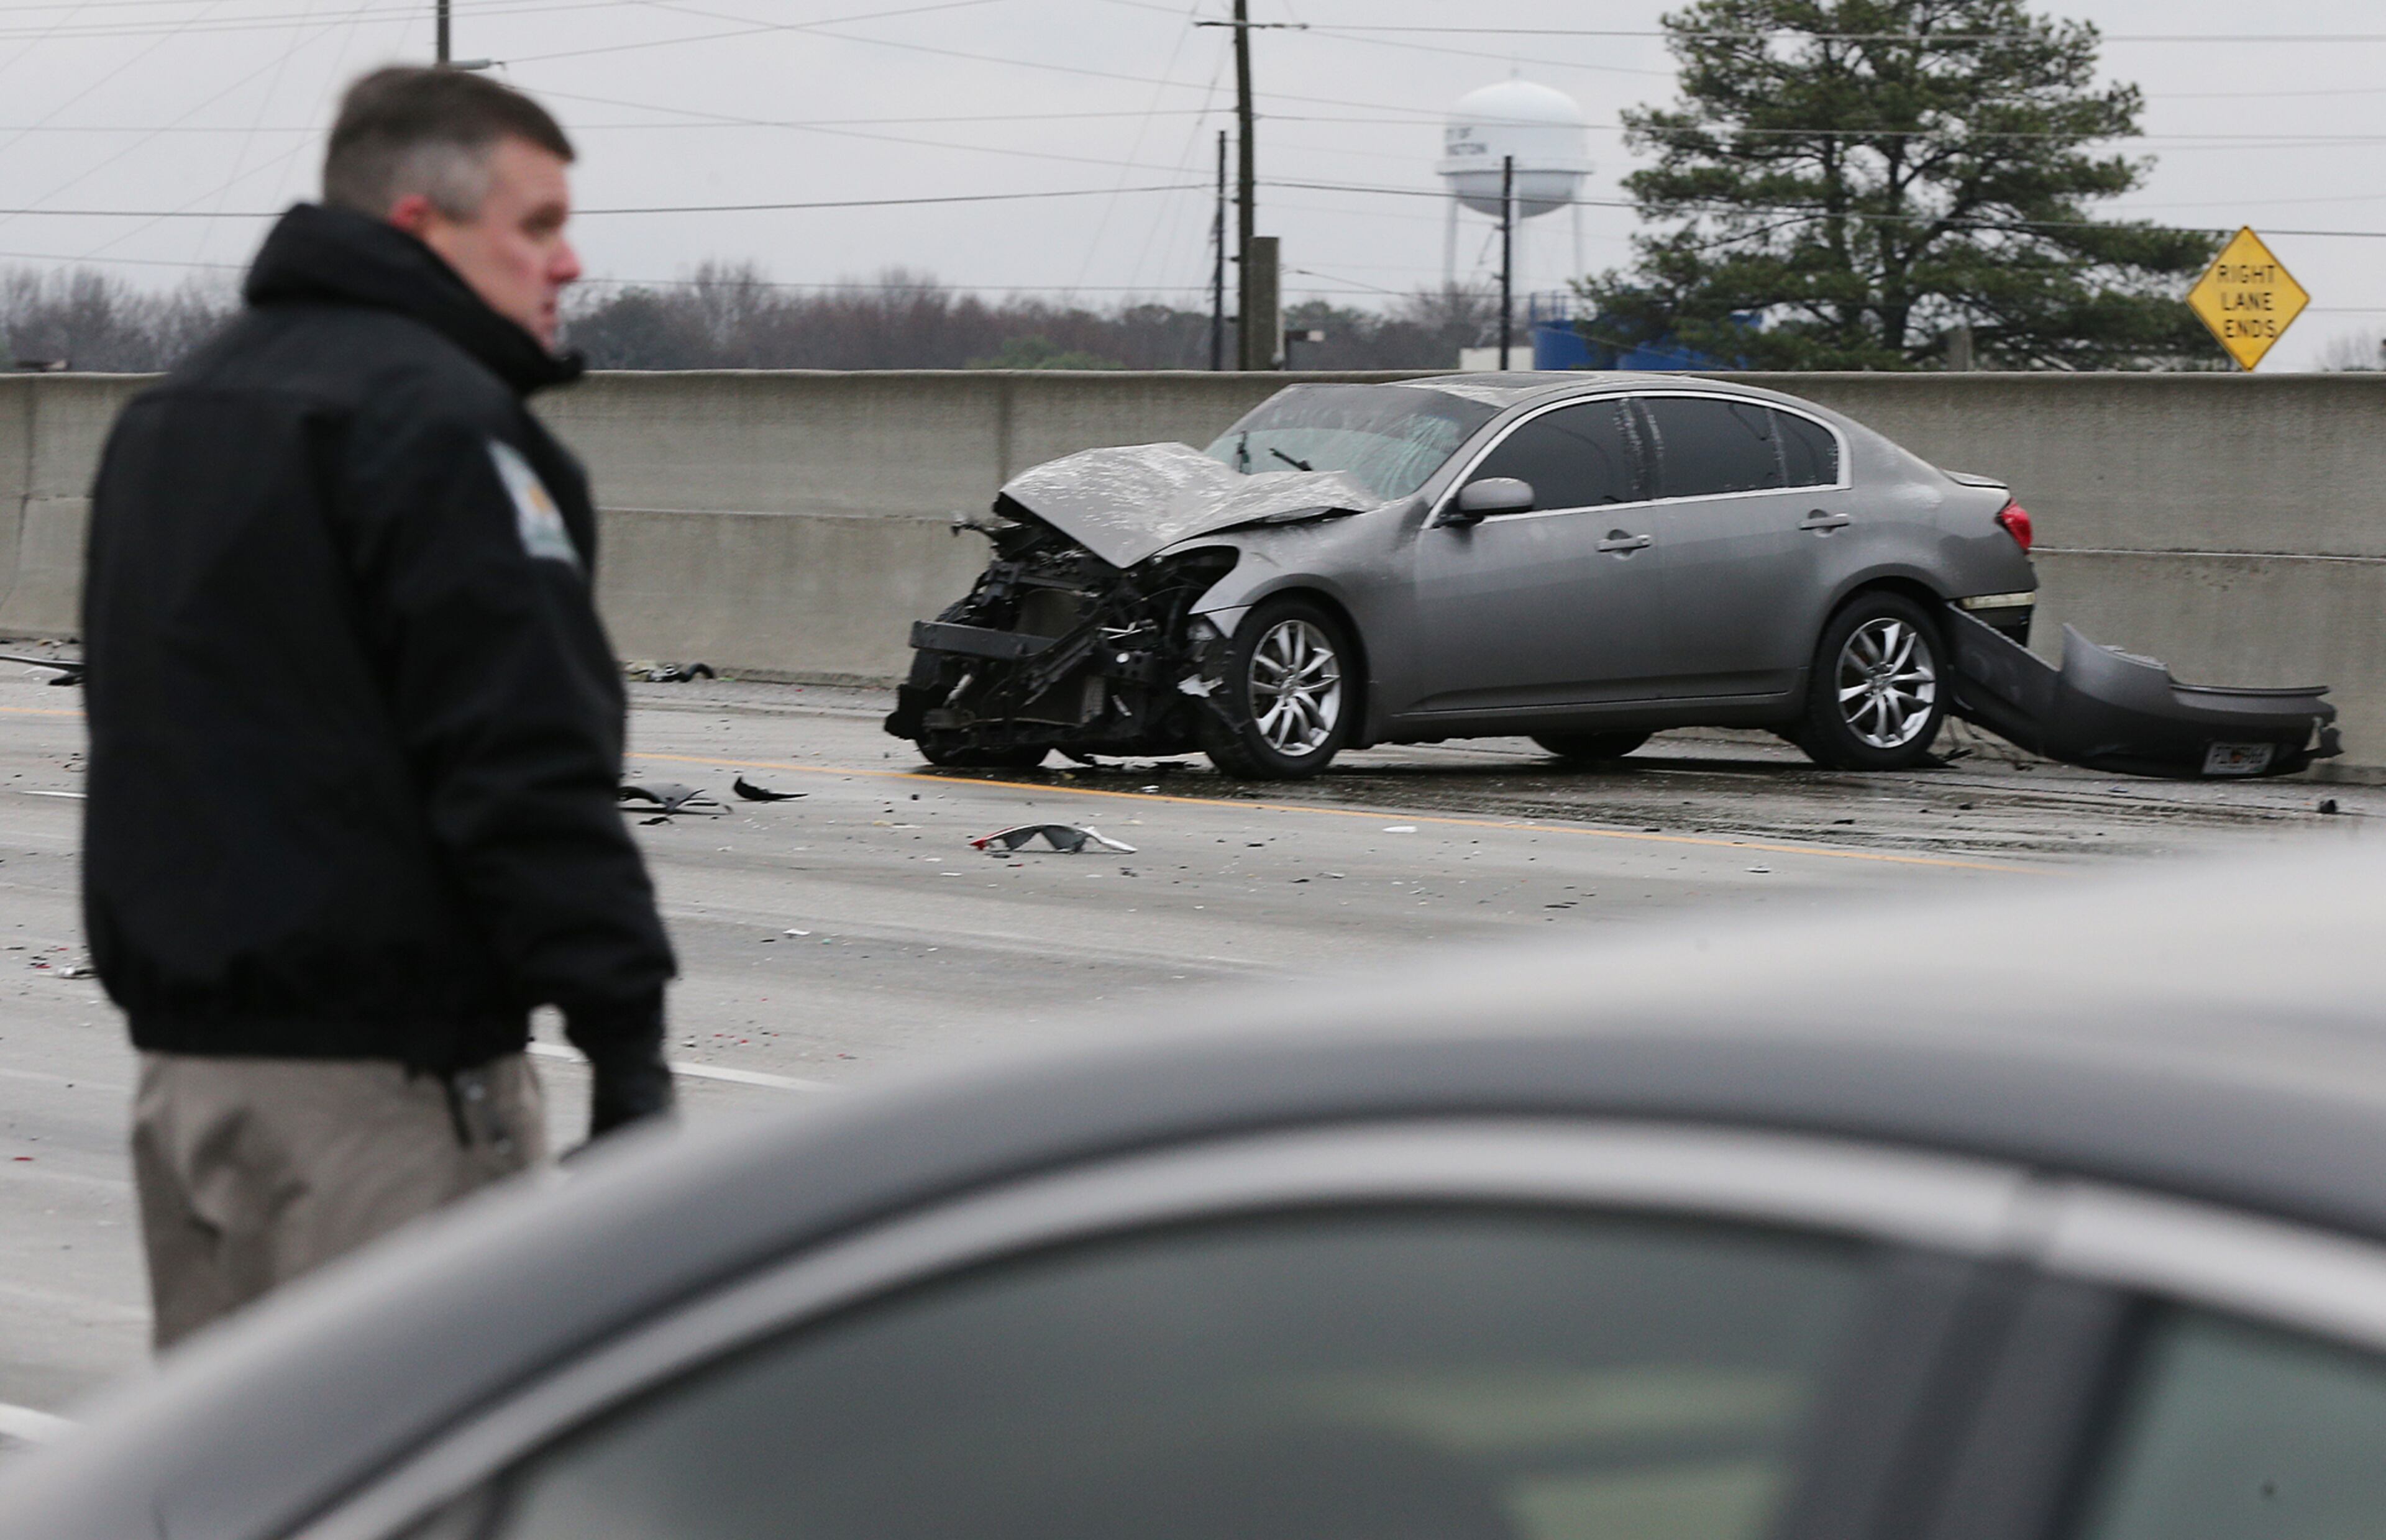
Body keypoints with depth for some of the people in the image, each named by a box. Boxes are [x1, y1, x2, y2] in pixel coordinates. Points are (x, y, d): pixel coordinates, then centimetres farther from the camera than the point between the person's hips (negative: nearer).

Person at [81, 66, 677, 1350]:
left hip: (185, 1054, 9)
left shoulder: (170, 416, 17)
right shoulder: (438, 421, -14)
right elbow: (529, 772, -20)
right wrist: (625, 1039, -20)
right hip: (379, 1074, -9)